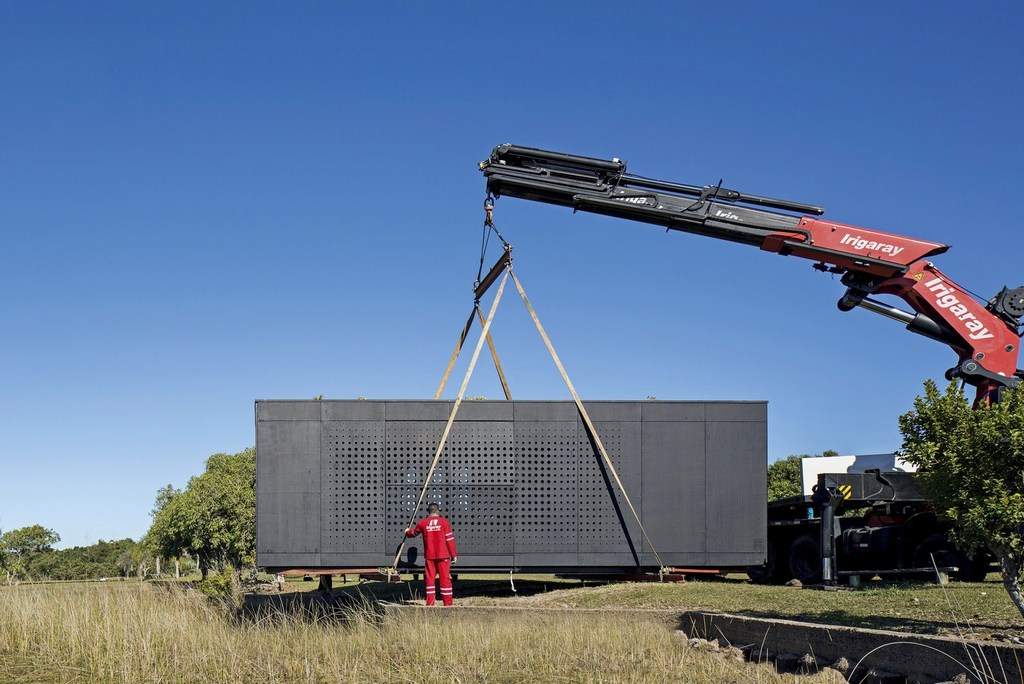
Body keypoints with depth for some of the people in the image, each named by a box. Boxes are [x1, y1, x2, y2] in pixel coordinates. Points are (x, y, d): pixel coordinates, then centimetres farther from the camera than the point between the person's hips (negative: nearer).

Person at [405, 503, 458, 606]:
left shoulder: (423, 523, 4)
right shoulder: (444, 521, -2)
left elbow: (413, 532, 22)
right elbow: (449, 539, -5)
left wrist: (407, 532, 46)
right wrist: (453, 554, 0)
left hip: (429, 556, 2)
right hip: (443, 555, -2)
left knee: (430, 579, 7)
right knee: (445, 578, 1)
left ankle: (430, 603, 4)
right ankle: (448, 604, 0)